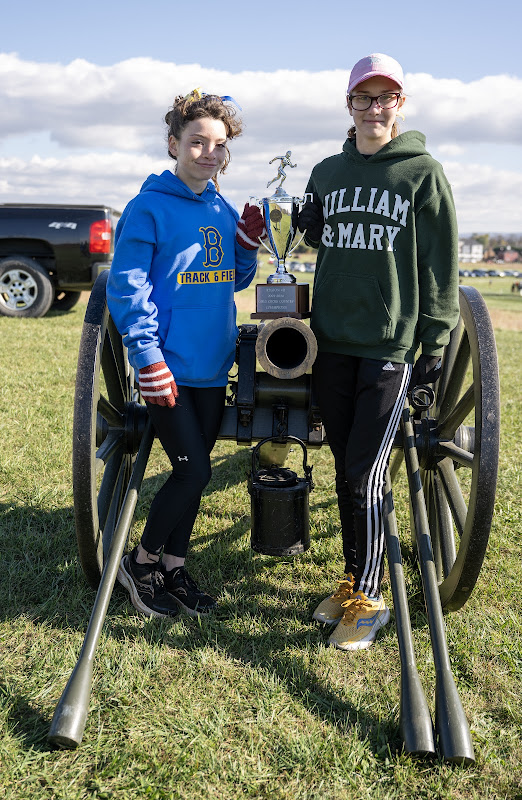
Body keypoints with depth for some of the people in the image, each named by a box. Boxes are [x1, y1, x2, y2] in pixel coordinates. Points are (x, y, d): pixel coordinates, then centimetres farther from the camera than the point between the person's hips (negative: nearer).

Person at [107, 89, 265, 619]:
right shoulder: (149, 208, -8)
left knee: (193, 471, 13)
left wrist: (248, 246, 1)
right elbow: (126, 287, -12)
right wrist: (148, 357, -17)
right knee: (193, 471, -6)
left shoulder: (224, 212, 12)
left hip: (213, 365, 7)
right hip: (170, 366, -6)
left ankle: (174, 567, 29)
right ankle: (141, 563, 16)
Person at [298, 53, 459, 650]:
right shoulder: (327, 173, 14)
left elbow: (440, 266, -1)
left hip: (391, 343, -4)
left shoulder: (423, 173, 1)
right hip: (332, 339, 5)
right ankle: (351, 581, 23)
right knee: (344, 468, 9)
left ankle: (368, 598, 9)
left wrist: (435, 343, -5)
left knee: (366, 472, -6)